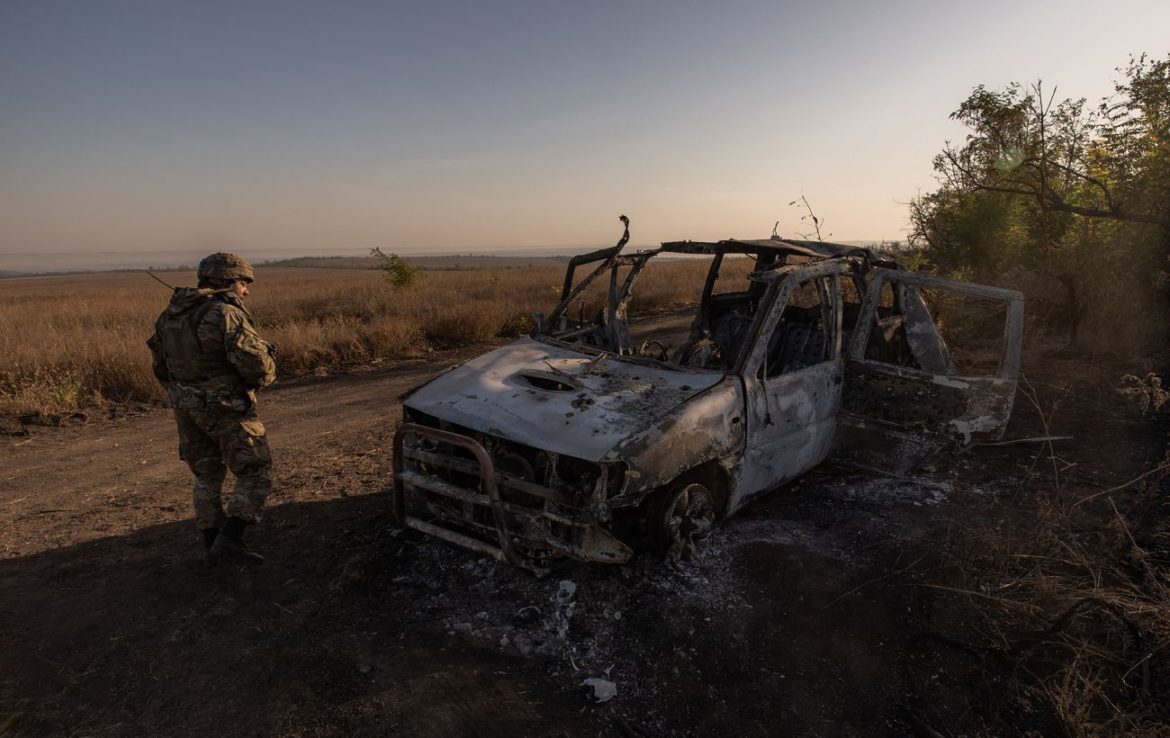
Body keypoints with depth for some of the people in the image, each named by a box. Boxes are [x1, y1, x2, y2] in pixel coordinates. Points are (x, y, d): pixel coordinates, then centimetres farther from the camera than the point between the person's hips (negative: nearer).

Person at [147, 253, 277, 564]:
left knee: (206, 476, 19)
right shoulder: (227, 314, -17)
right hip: (226, 409, -8)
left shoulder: (171, 313, 9)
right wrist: (264, 374, -2)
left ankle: (211, 545, 25)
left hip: (186, 408, 8)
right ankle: (229, 538, -8)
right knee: (254, 473, 2)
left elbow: (160, 363, 16)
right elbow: (258, 366, -24)